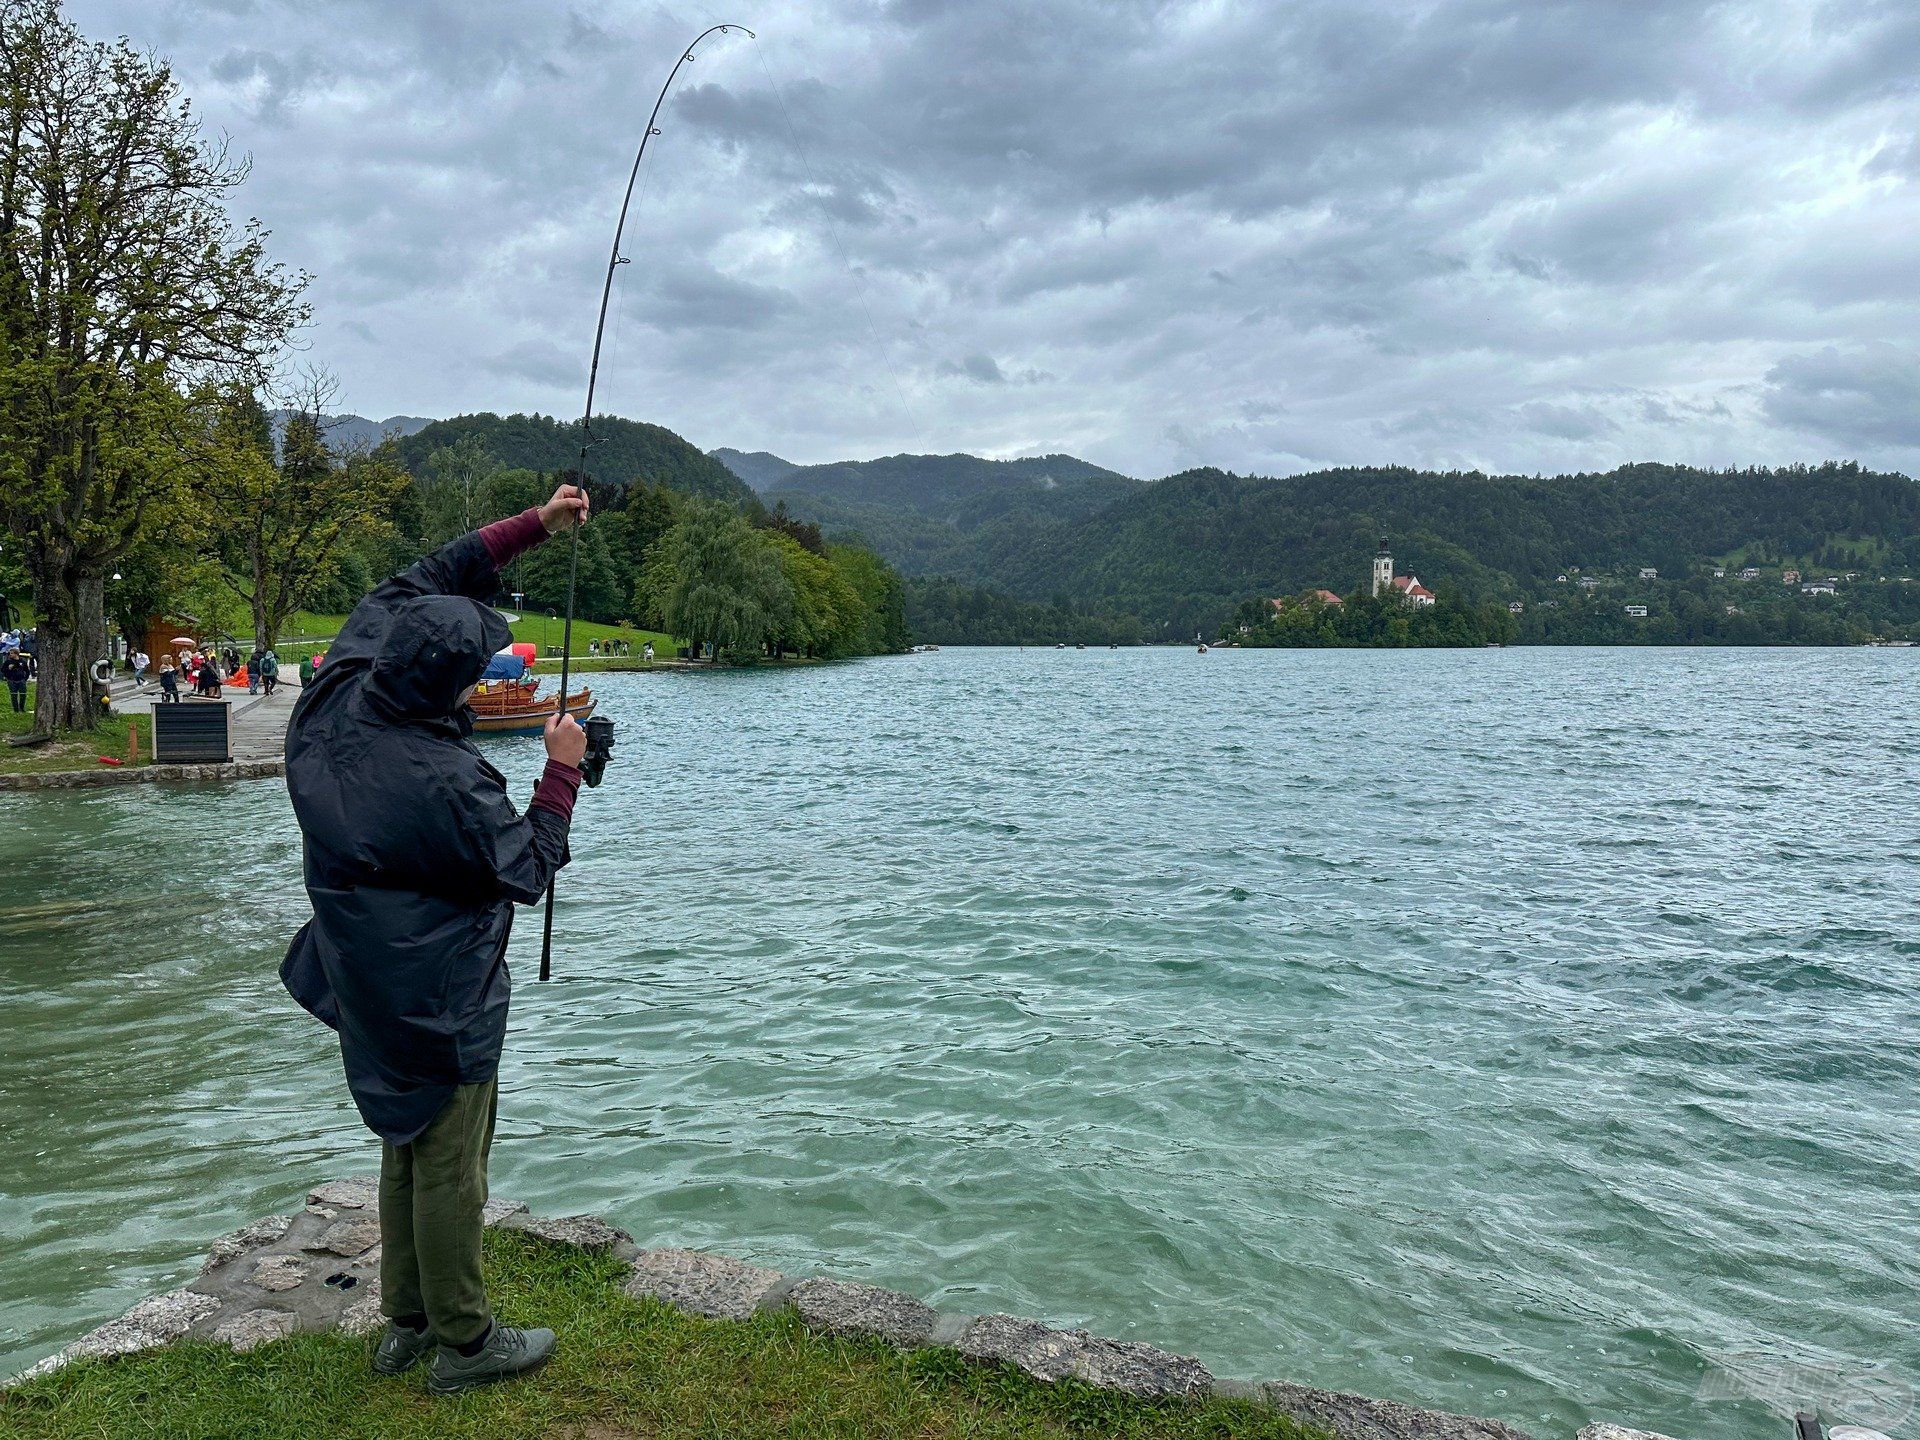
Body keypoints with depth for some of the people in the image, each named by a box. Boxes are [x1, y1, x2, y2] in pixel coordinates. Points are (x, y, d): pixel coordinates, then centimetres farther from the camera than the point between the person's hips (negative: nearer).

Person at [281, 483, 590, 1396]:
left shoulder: (330, 706, -9)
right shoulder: (443, 783, -31)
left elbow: (418, 584, 2)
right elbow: (527, 870, -15)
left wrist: (534, 525, 3)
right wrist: (561, 772, -7)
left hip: (371, 993, 9)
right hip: (439, 1003, -8)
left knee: (406, 1148, 22)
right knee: (449, 1171, 6)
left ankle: (405, 1325, 36)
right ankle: (464, 1344, 22)